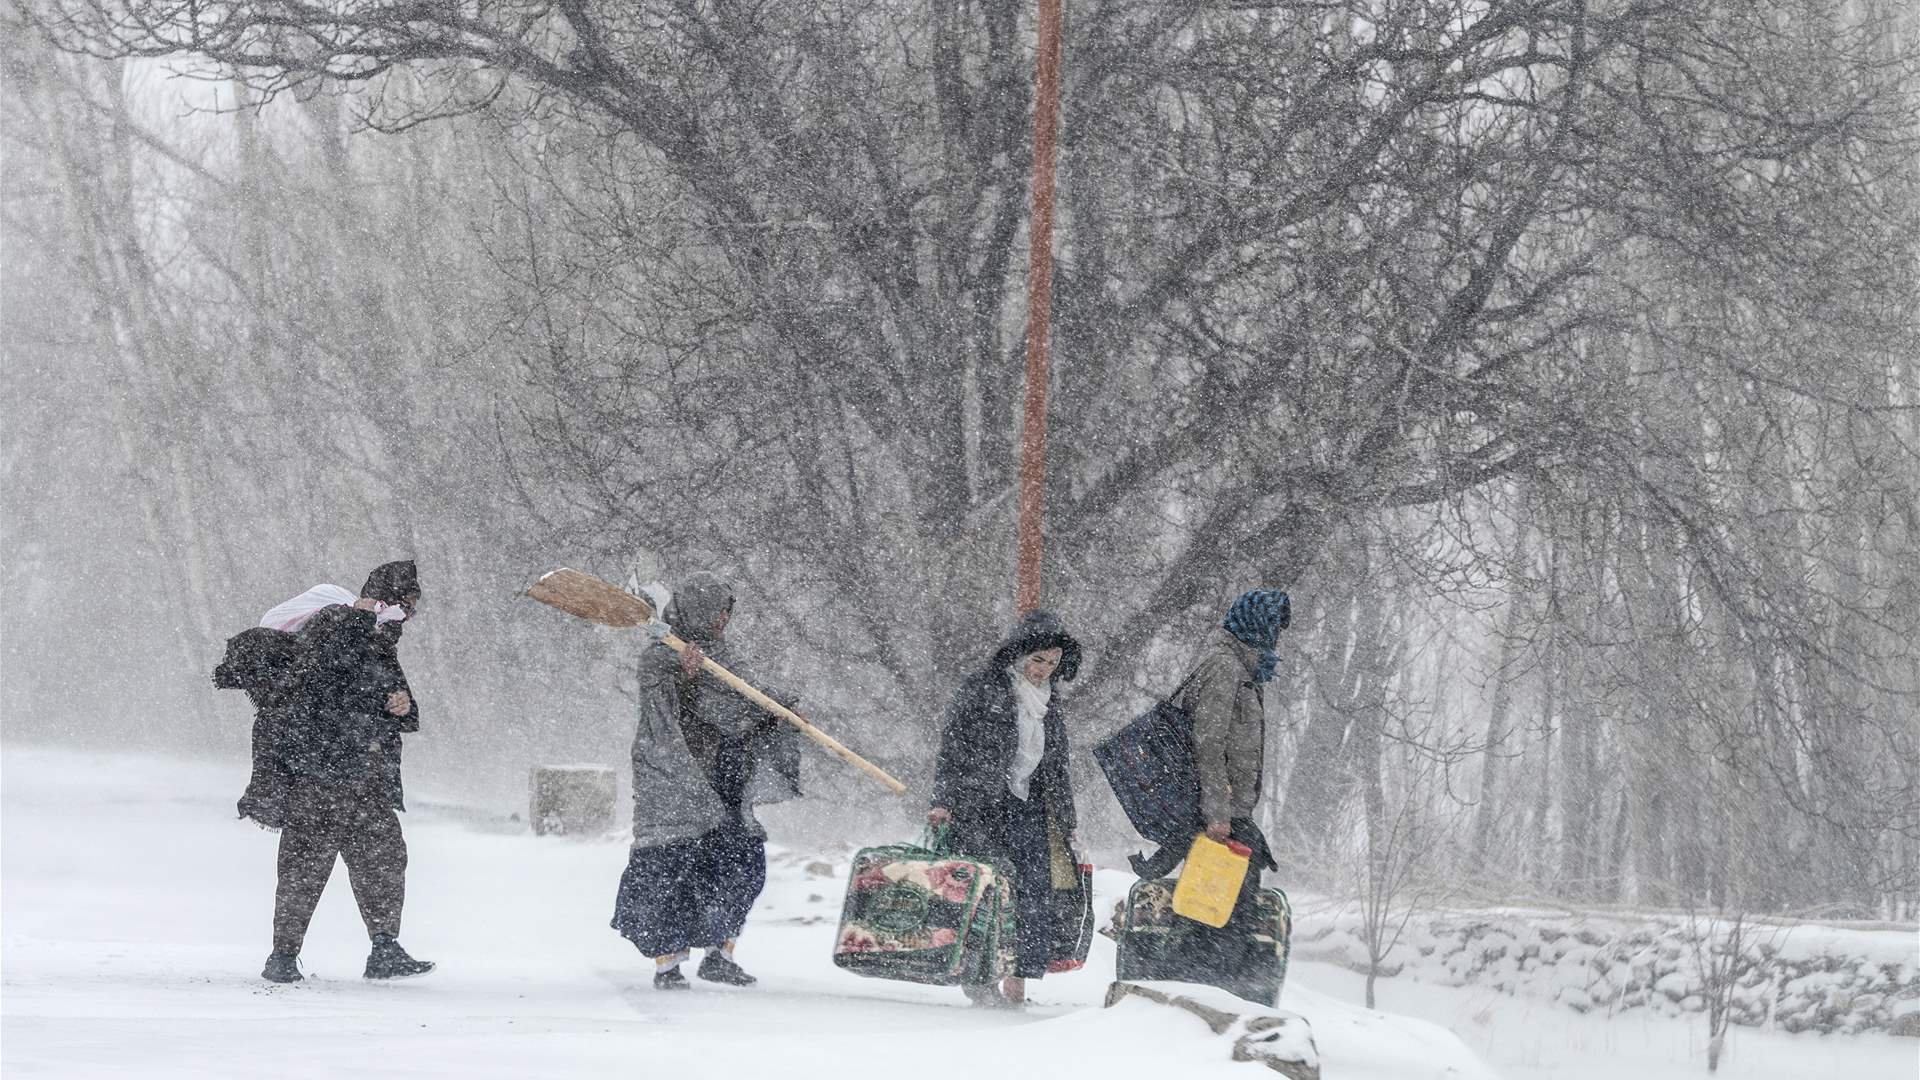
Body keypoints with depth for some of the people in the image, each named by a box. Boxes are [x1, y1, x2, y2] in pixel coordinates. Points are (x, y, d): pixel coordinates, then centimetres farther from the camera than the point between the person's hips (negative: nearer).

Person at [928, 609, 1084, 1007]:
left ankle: (1016, 988, -3)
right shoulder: (980, 690, -3)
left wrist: (1065, 822, 22)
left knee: (1035, 894, -6)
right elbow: (952, 748, -6)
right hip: (977, 808, -6)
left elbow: (1056, 767, 24)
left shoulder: (1049, 702, 17)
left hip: (1026, 809, 6)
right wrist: (943, 802, -15)